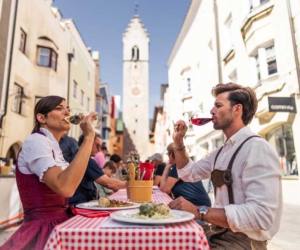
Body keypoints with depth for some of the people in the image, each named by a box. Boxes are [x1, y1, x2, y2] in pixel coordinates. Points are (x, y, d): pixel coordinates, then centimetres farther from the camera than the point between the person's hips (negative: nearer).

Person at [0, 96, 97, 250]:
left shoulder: (52, 145, 12)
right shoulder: (36, 141, -15)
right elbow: (65, 188, -33)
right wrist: (89, 137, -29)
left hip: (57, 224, 8)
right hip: (43, 231, -8)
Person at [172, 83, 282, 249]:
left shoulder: (258, 148, -20)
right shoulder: (222, 151, 8)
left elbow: (261, 216, -29)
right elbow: (189, 173, 18)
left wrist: (200, 212, -28)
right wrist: (178, 142, 5)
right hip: (218, 233, 7)